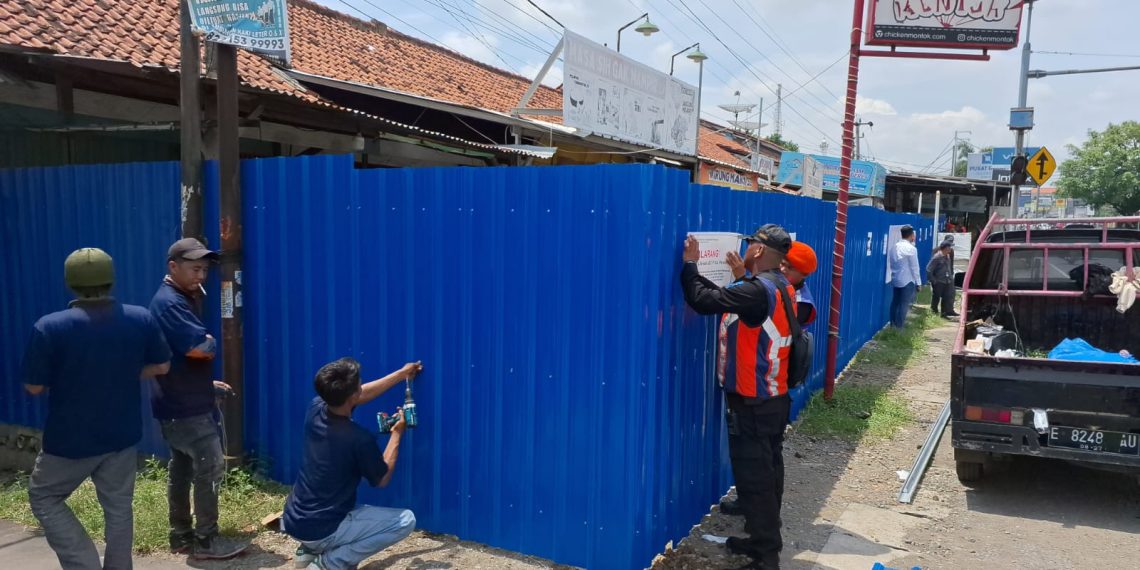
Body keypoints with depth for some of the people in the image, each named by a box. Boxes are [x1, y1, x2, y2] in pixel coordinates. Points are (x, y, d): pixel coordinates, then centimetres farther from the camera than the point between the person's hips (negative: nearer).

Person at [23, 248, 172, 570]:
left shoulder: (49, 327, -17)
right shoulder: (142, 319, -8)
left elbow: (34, 387, -10)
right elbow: (161, 366, 3)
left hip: (70, 440, -3)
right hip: (123, 436, 3)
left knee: (43, 498, 19)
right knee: (118, 507, 17)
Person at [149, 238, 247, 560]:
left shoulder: (182, 300, 15)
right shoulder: (170, 303, -19)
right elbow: (202, 348, -27)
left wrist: (206, 383, 19)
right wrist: (211, 342, -5)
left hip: (180, 403, 10)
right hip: (185, 407, -10)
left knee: (182, 470, 15)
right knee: (211, 467, -6)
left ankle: (181, 536, 25)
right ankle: (206, 541, 2)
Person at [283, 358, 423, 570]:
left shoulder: (315, 410, -7)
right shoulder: (360, 439, -25)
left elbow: (359, 396, 13)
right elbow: (382, 480, -4)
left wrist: (401, 374, 20)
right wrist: (397, 432, 3)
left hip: (292, 522, 8)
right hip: (320, 530, -8)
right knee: (405, 520, -3)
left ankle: (309, 550, 20)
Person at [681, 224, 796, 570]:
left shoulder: (757, 291, -22)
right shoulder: (780, 288, 7)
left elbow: (704, 301, -23)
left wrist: (689, 264, -12)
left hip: (752, 404, -9)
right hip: (774, 399, 9)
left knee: (754, 479, -1)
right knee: (766, 473, 17)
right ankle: (765, 541, 30)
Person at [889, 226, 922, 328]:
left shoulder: (894, 247, 7)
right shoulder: (911, 248, -13)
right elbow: (914, 267, -11)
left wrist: (895, 273, 17)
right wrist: (918, 282, -4)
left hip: (895, 279, 7)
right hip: (907, 281, -7)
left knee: (895, 302, 12)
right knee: (904, 304, -2)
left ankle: (893, 324, 17)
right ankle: (900, 326, -2)